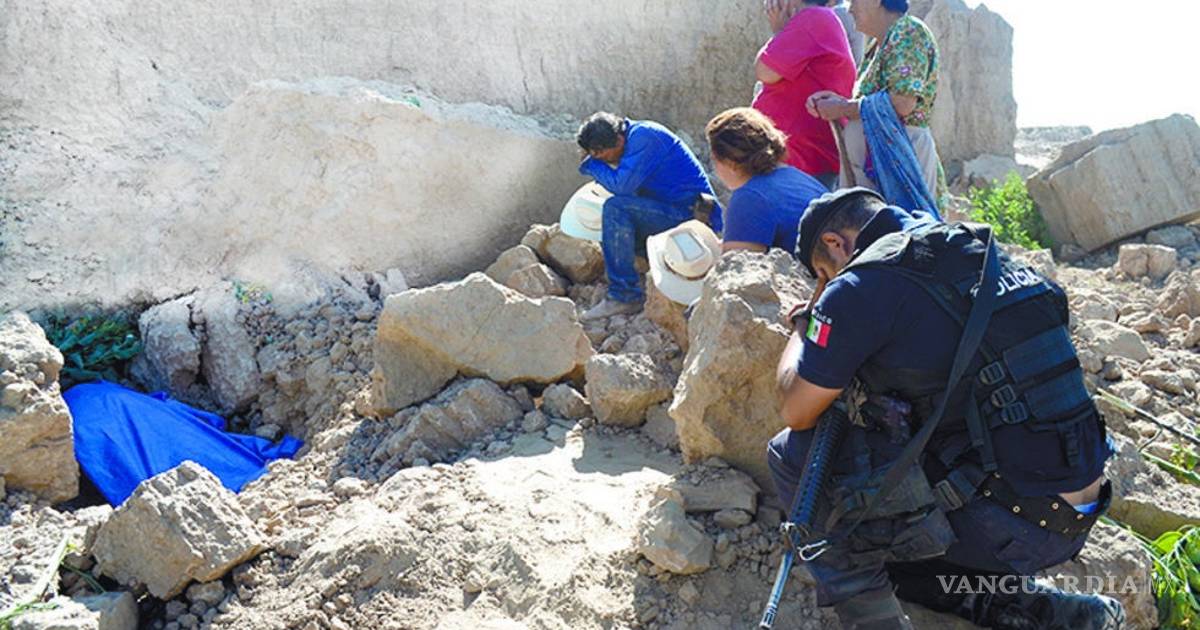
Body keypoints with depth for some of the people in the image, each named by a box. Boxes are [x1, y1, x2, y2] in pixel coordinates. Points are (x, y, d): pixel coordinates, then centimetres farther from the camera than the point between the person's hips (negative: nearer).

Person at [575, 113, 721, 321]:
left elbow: (621, 185, -23)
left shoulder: (643, 137, -16)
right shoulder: (633, 138, 14)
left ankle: (623, 296, -22)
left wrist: (592, 165, -8)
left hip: (691, 213, -11)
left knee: (615, 208, -23)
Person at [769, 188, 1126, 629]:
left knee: (794, 455, -1)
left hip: (1003, 525, -8)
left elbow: (796, 413, -3)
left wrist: (804, 323, 13)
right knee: (874, 554, 26)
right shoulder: (983, 253, 12)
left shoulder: (864, 285, -12)